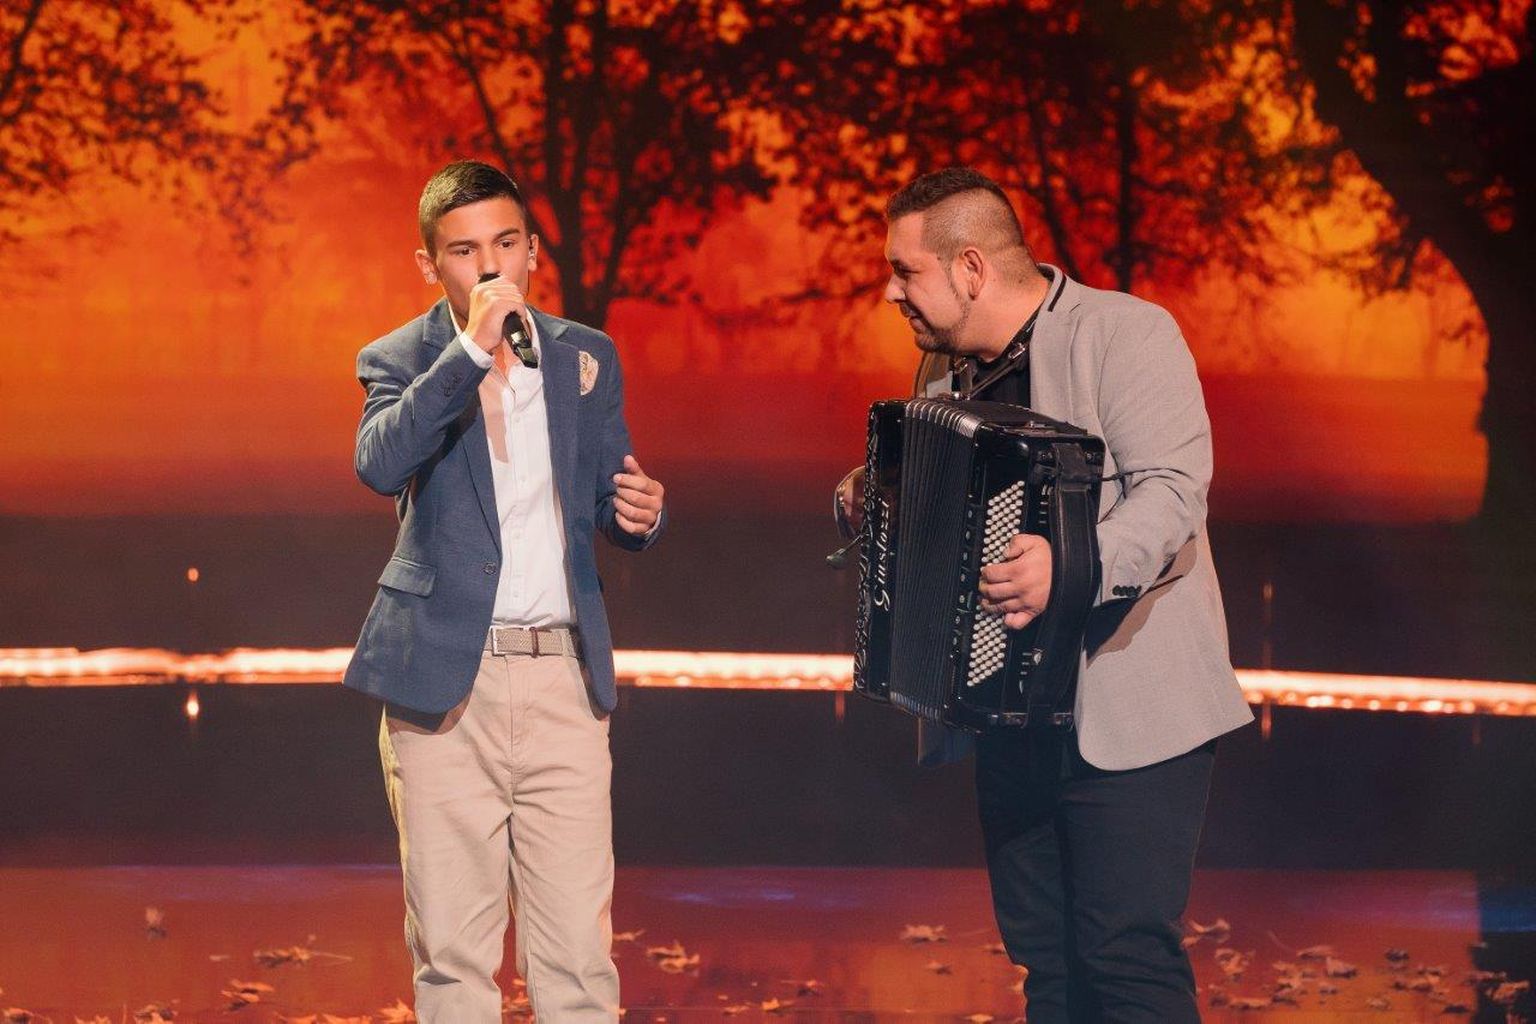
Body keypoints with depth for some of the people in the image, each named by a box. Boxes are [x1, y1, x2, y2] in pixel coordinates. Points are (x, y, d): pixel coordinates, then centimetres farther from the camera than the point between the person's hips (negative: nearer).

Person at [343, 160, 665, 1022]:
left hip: (562, 672, 2)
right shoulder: (402, 360, 1)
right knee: (452, 950, 1)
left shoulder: (588, 357, 11)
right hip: (446, 682, -2)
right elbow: (381, 465, -20)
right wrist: (472, 346, -23)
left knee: (578, 949, -1)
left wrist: (639, 514, -7)